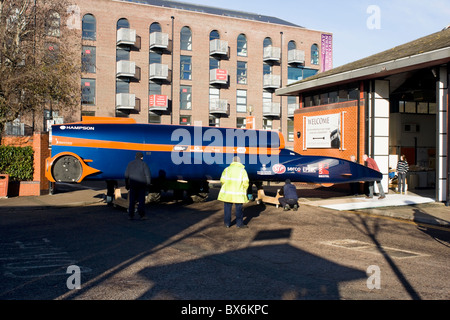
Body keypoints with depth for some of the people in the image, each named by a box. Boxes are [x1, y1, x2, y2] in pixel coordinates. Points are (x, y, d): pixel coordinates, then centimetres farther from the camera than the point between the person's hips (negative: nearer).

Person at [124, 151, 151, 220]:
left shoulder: (130, 164, 6)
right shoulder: (143, 164, -3)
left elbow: (126, 175, 8)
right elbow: (148, 175, -9)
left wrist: (127, 185, 16)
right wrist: (148, 183, 3)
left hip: (132, 184, 2)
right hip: (142, 184, -2)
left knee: (132, 200, 9)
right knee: (141, 200, 2)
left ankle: (130, 215, 10)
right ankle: (142, 215, -4)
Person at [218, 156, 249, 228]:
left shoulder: (227, 169, 1)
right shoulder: (242, 170, -1)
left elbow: (222, 180, -2)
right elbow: (245, 183, -5)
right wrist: (244, 190, 11)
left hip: (227, 193, 1)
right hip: (238, 193, -1)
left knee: (227, 208, 12)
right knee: (239, 209, 9)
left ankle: (227, 223, 17)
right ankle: (239, 224, 14)